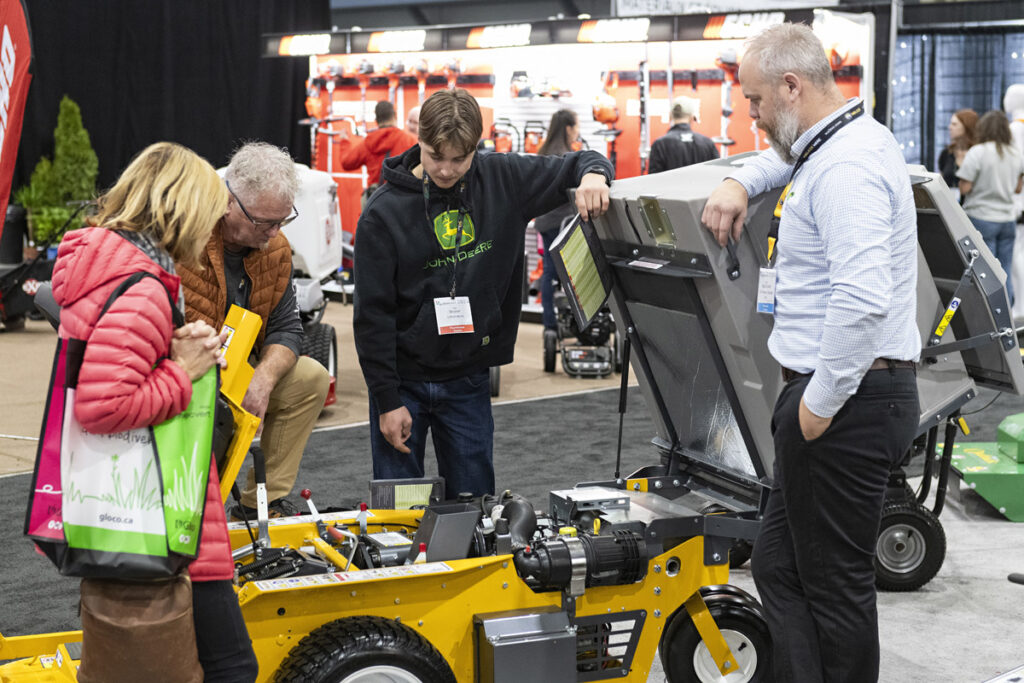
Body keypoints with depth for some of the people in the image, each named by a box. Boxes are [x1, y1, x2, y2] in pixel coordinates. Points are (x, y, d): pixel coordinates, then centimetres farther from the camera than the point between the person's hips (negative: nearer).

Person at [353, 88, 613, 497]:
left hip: (469, 382, 2)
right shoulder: (384, 213, -11)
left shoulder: (501, 180, -4)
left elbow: (578, 164, 8)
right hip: (403, 380, -2)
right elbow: (373, 315, -9)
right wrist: (387, 401, -11)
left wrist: (593, 175, -18)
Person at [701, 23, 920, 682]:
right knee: (778, 565, 15)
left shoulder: (845, 169, -19)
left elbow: (863, 299, -32)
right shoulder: (857, 137, 14)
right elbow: (788, 157, 39)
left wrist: (820, 402, -22)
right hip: (852, 393, 11)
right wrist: (740, 182, 18)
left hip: (849, 401, -11)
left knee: (837, 584, 0)